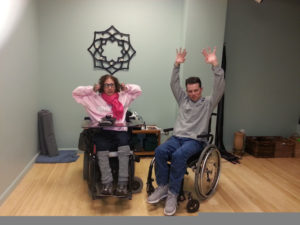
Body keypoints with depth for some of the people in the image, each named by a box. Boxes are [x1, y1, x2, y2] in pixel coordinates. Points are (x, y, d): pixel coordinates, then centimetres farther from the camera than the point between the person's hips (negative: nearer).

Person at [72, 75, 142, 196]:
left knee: (124, 149, -31)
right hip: (102, 131, 0)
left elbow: (138, 90, 26)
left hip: (119, 130, 1)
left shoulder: (123, 97, 17)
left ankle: (122, 184, -27)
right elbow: (76, 92, 14)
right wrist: (92, 89, 6)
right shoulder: (94, 98, 14)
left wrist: (125, 88, 11)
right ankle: (107, 183, -25)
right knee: (102, 149, -33)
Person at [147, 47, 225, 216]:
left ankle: (173, 194, -24)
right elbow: (174, 84, 13)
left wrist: (215, 66, -17)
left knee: (178, 155, -36)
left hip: (195, 140, -3)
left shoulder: (208, 102, 8)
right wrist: (177, 65, 1)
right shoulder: (183, 99, 19)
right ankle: (162, 187, -15)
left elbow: (220, 88, -6)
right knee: (160, 151, -29)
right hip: (177, 137, 4)